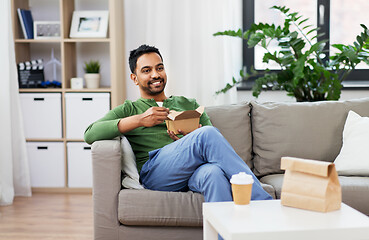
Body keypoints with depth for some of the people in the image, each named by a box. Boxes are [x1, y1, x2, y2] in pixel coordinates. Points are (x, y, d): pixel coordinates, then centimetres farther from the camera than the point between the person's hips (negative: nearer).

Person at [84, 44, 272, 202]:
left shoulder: (189, 105, 32)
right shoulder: (128, 110, 23)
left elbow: (215, 144, 21)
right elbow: (90, 134, 3)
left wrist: (194, 136, -3)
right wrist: (140, 120, -7)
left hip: (193, 172, 3)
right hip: (152, 171, -3)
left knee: (214, 172, -38)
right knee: (207, 134, -30)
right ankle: (262, 201, -32)